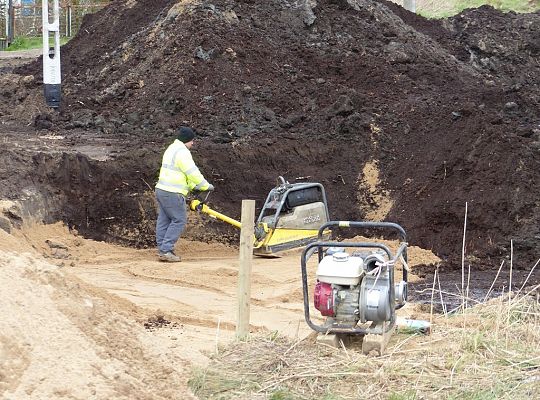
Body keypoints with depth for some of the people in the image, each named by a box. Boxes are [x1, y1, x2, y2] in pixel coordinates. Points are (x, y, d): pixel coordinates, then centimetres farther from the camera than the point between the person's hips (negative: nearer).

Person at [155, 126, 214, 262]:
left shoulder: (171, 149, 19)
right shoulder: (182, 152, -14)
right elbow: (192, 172, -16)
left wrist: (192, 186, 23)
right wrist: (206, 186, -4)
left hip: (161, 190, 10)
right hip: (172, 193, -10)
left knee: (164, 220, 10)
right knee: (179, 220, -5)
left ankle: (162, 250, 11)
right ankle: (166, 250, -9)